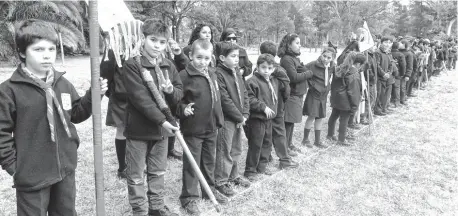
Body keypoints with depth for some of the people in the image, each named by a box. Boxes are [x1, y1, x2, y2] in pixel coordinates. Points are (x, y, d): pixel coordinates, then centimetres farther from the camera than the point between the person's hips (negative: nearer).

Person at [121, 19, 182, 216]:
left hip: (162, 128, 5)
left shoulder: (169, 66, 6)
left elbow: (179, 95, 8)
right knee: (136, 176, 7)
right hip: (138, 128, -5)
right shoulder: (131, 65, -12)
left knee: (158, 171, 19)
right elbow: (140, 98, -19)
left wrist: (171, 90, -15)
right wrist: (162, 120, -23)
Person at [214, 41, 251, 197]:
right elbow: (225, 100, -21)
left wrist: (245, 114, 0)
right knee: (224, 151, 2)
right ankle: (221, 181, 15)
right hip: (226, 119, -8)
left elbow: (244, 93, 11)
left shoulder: (237, 71, 9)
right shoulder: (218, 74, -18)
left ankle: (233, 176, 36)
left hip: (239, 119, 8)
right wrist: (239, 117, -15)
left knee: (236, 149, 19)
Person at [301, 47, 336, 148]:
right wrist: (310, 84, -17)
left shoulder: (332, 67, -1)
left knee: (321, 117, 11)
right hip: (313, 94, -6)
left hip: (323, 95, 6)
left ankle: (317, 141, 24)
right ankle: (305, 139, 15)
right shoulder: (313, 65, -19)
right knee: (312, 117, -3)